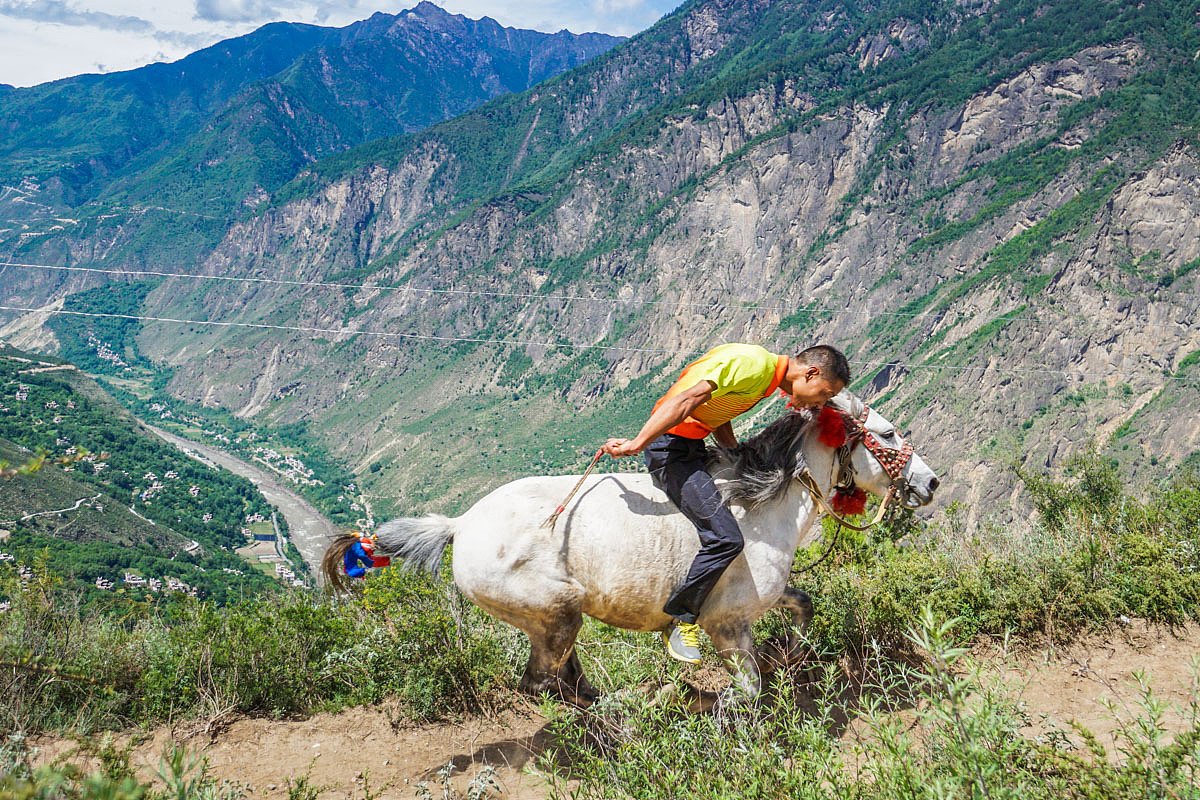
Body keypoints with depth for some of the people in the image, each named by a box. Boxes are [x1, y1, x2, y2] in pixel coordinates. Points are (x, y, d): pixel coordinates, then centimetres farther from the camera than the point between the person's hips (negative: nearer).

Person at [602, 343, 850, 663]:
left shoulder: (767, 376, 14)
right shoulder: (754, 363, -18)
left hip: (693, 445, 11)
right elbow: (688, 399, -25)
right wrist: (637, 444, -29)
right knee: (726, 538, -19)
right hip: (672, 444, -11)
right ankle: (680, 620, -5)